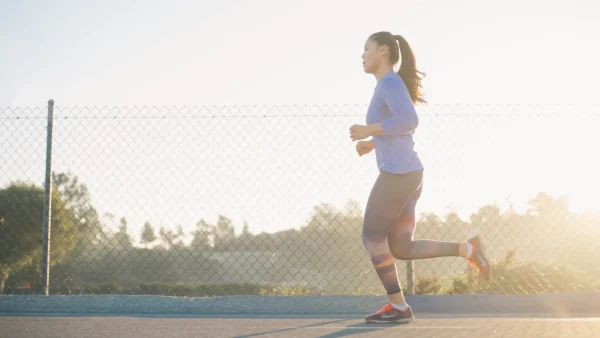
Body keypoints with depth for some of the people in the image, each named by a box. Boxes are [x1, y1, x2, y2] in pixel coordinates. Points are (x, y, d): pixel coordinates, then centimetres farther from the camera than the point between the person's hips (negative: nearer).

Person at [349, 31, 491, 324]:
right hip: (408, 175, 10)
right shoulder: (390, 87, 21)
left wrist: (368, 131, -18)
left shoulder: (391, 82, -9)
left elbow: (409, 121, -25)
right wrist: (371, 144, 23)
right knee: (401, 250, 9)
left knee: (372, 238, 3)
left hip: (397, 174, -10)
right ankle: (468, 248, 2)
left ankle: (398, 306, 7)